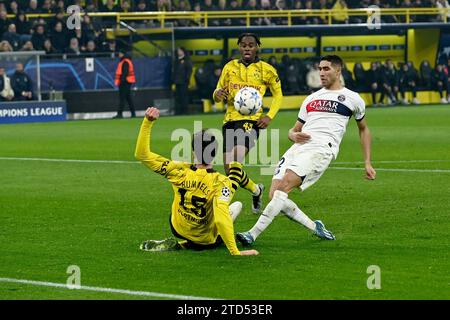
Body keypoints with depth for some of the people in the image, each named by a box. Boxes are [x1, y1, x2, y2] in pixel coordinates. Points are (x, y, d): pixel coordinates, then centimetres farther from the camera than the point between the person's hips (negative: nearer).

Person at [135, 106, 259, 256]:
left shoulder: (180, 171, -21)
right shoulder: (220, 182, -31)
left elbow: (142, 154, -17)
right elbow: (221, 219, -40)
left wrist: (147, 122, -15)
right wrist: (235, 252, -39)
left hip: (178, 231, 4)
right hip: (207, 241, -4)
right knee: (237, 205, 22)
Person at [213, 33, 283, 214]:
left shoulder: (266, 70, 4)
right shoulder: (230, 67, 12)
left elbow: (278, 94, 14)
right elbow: (217, 97, 15)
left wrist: (269, 116, -2)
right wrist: (218, 94, -10)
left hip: (251, 121, -5)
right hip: (230, 121, 5)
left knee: (234, 165, -26)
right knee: (230, 172, 5)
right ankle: (256, 190, 33)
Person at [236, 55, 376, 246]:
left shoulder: (352, 99, 14)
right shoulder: (311, 99, 26)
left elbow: (363, 129, 26)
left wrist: (367, 163, 20)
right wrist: (294, 136, 3)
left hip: (321, 149, -6)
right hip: (299, 147, 6)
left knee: (283, 187, -25)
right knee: (274, 196, -11)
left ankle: (253, 234, -28)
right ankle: (315, 227, 8)